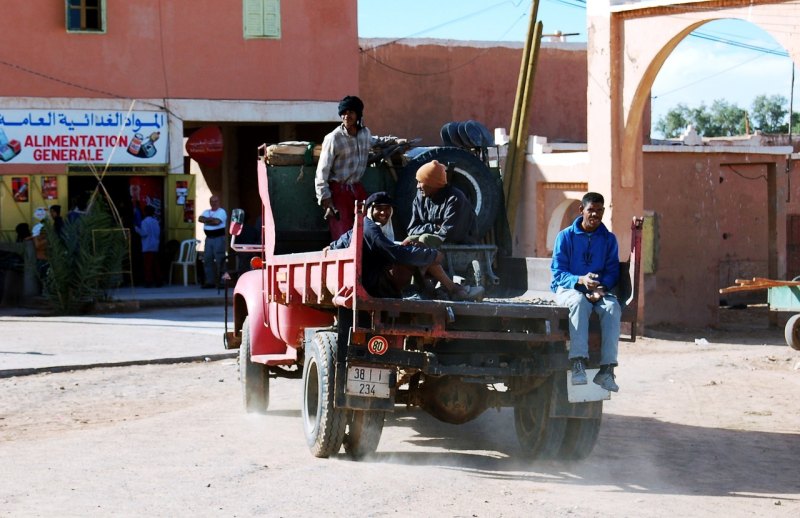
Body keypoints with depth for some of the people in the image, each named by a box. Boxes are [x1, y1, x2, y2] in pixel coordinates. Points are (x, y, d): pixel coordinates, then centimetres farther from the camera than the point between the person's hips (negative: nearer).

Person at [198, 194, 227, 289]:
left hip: (219, 238, -6)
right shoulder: (206, 212, 17)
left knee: (220, 260, -9)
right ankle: (210, 282, 10)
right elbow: (200, 219, 0)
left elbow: (217, 221, -17)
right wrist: (212, 220, -10)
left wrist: (207, 219, -1)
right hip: (209, 238, 6)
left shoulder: (222, 212, -1)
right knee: (207, 259, 5)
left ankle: (222, 281, -8)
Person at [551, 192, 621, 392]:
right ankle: (578, 364, -48)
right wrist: (581, 281, -24)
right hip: (568, 289, -2)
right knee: (579, 302, -39)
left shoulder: (609, 239, 11)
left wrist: (600, 289, -17)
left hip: (599, 292, 2)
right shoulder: (566, 236, 2)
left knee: (613, 307, -33)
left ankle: (607, 369, -38)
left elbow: (612, 272, 6)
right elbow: (558, 272, -4)